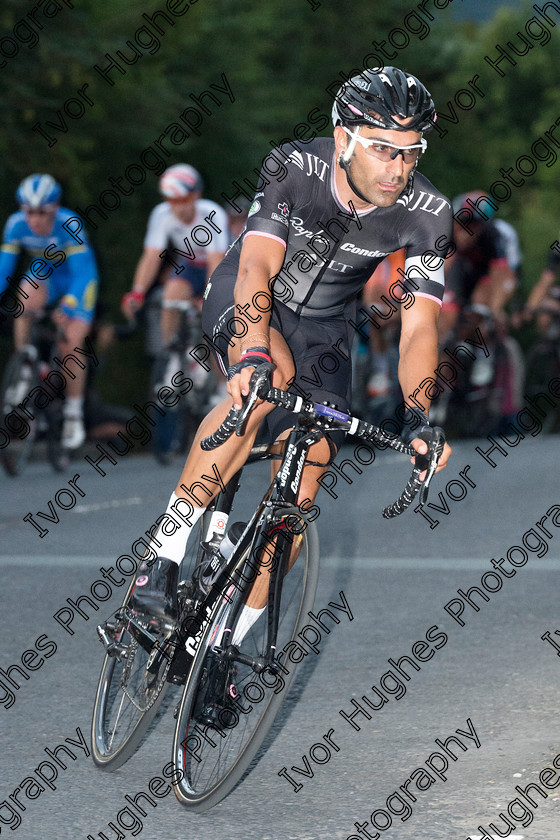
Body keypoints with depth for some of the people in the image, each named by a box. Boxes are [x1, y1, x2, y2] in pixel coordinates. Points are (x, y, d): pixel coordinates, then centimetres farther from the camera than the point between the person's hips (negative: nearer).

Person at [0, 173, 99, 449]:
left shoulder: (68, 225, -32)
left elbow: (84, 273, -35)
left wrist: (68, 306, -49)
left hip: (75, 283, -3)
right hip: (42, 277, 3)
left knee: (71, 345, -16)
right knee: (27, 295, -33)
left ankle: (74, 413, 0)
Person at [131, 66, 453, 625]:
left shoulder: (425, 213, -22)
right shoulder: (294, 169, -28)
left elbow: (418, 327, -22)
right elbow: (256, 268, -38)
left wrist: (420, 419, -37)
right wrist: (254, 357, -54)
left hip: (322, 325, 3)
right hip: (244, 299, -3)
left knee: (300, 495, -9)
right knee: (270, 380, -37)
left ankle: (229, 640, 7)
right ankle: (166, 550, -33)